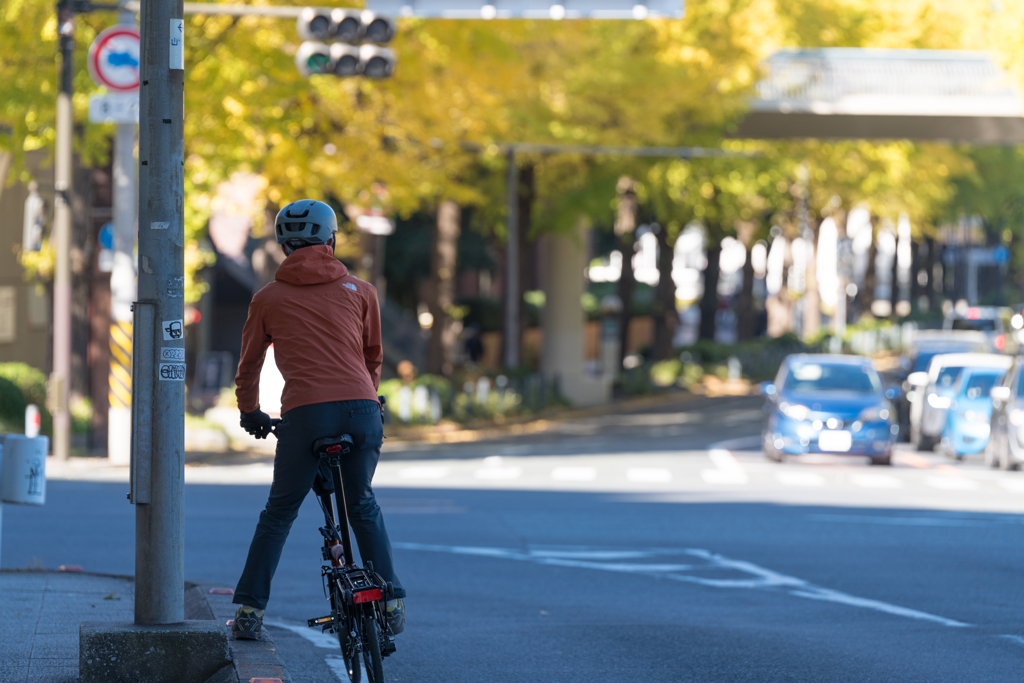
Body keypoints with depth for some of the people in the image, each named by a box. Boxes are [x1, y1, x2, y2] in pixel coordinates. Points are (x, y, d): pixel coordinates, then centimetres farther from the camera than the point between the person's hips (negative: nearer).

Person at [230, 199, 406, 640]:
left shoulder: (269, 299, 13)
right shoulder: (361, 291, 16)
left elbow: (248, 365, 23)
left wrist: (250, 413, 40)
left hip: (305, 414, -2)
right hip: (362, 408, 2)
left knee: (279, 513, 12)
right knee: (363, 506, 22)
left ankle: (249, 611, 6)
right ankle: (392, 602, 17)